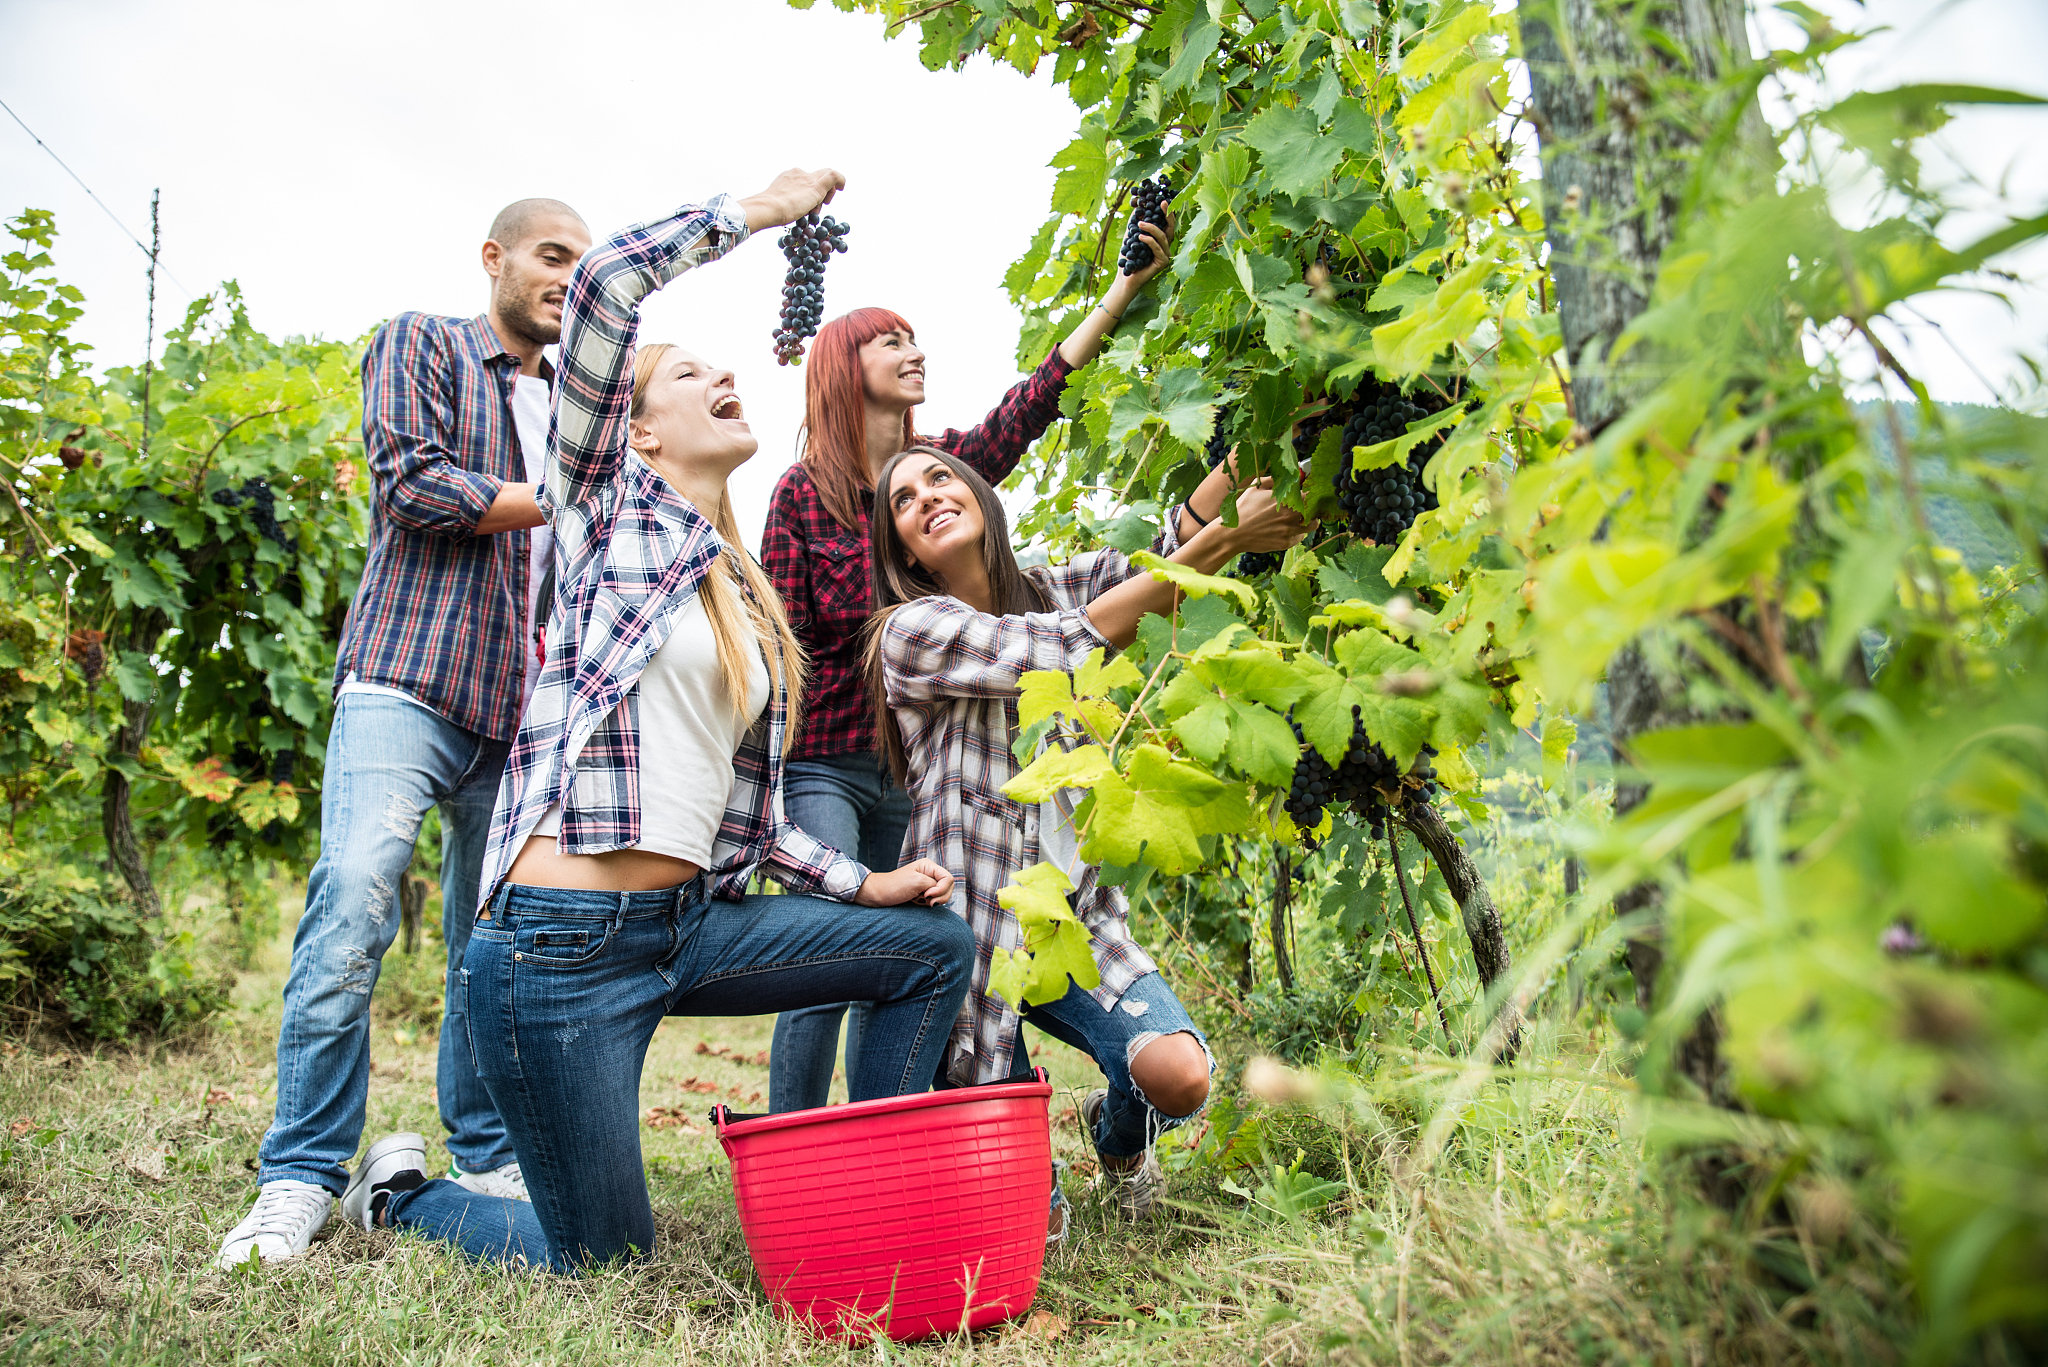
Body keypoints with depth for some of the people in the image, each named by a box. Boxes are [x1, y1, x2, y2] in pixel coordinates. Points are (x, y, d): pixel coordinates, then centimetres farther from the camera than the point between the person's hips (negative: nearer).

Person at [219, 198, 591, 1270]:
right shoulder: (419, 346, 9)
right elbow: (412, 481, -8)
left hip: (524, 710, 5)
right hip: (408, 679, -5)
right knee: (354, 900, -19)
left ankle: (486, 1160, 15)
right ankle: (301, 1176, -9)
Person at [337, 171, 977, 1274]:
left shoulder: (745, 598, 18)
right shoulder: (609, 510, 0)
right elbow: (603, 284, -13)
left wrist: (859, 882, 10)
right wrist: (759, 209, -3)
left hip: (687, 922, 7)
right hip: (561, 940, -7)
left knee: (934, 943, 2)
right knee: (602, 1262, 1)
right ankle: (402, 1192, 29)